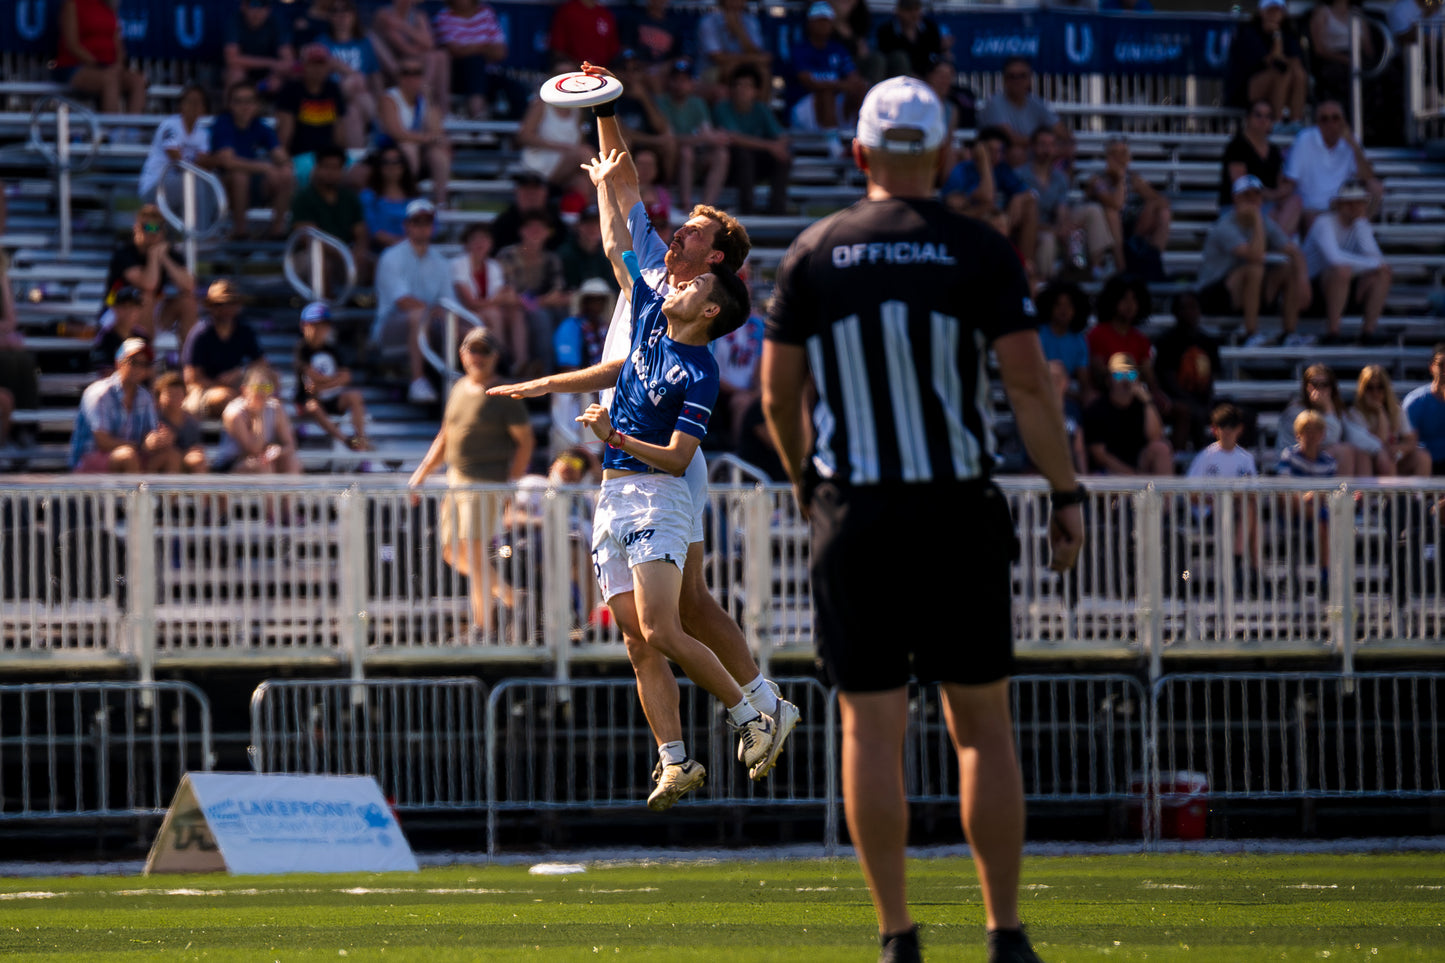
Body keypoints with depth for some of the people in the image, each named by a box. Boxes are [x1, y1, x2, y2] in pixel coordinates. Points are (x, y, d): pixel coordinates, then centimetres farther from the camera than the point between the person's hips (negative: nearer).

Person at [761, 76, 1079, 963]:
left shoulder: (816, 254, 2)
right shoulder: (978, 252, -3)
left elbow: (779, 397, 6)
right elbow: (1030, 385, -7)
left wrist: (806, 481, 23)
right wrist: (1068, 494, 1)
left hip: (854, 515, 1)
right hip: (957, 509, -1)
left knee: (873, 726, 4)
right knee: (983, 724, 6)